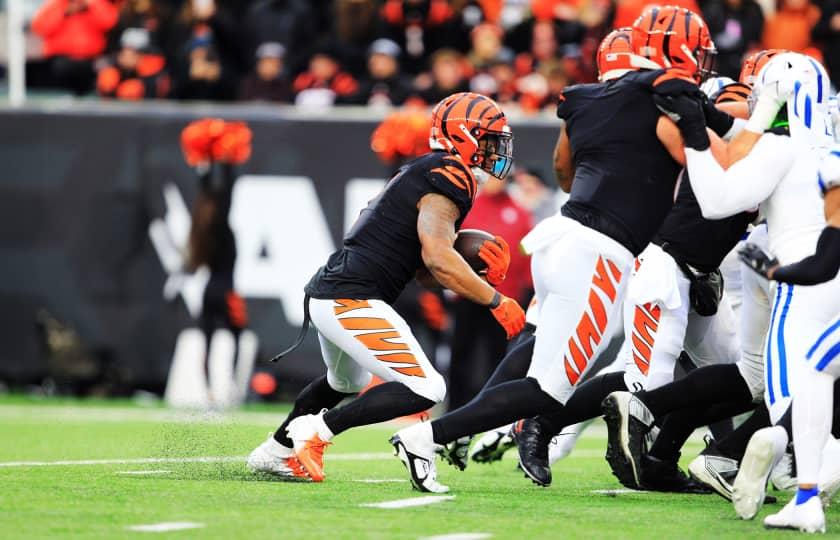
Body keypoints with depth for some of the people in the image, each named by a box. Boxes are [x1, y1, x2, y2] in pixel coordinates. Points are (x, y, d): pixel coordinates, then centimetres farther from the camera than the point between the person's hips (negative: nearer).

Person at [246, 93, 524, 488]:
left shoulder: (422, 174, 20)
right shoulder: (448, 178, -11)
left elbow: (429, 269, 19)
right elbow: (438, 259, -24)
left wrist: (482, 276, 3)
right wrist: (495, 302, -14)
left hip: (325, 293, 11)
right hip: (351, 302, -11)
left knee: (348, 381, 36)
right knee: (424, 389, -12)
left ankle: (274, 452, 45)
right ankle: (317, 429, -8)